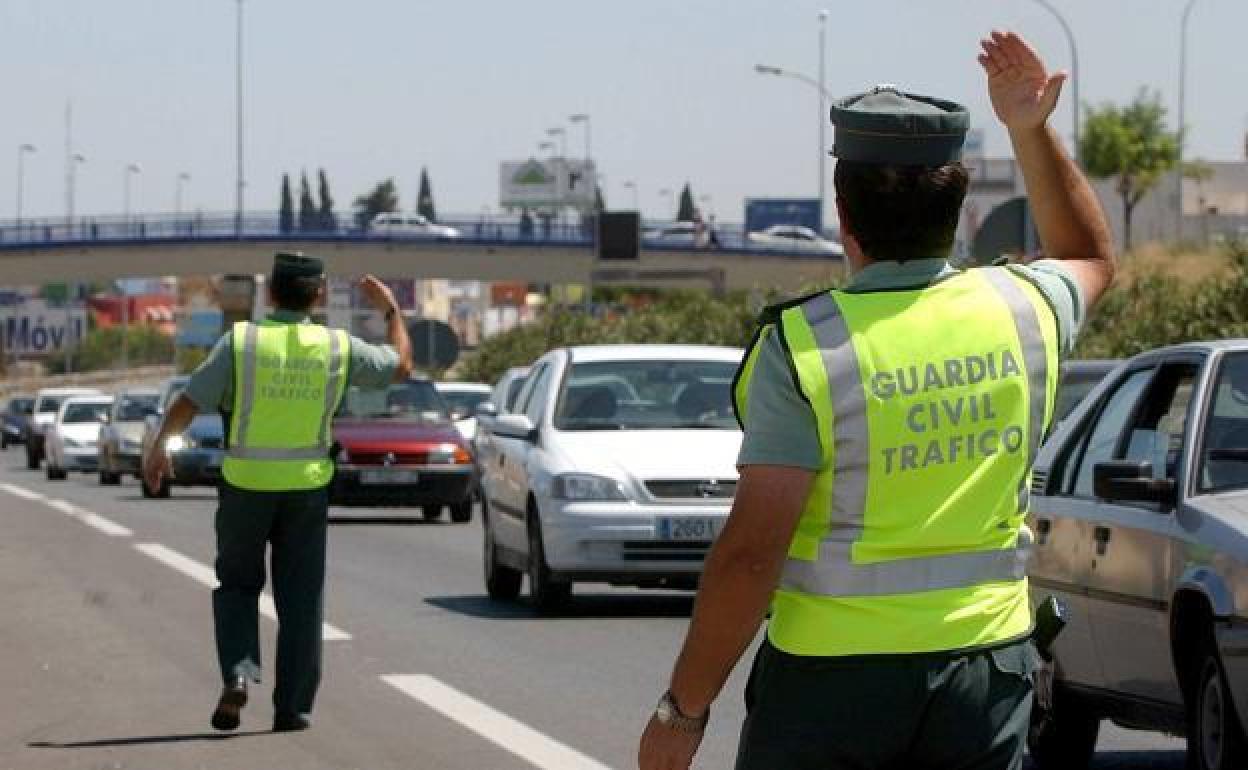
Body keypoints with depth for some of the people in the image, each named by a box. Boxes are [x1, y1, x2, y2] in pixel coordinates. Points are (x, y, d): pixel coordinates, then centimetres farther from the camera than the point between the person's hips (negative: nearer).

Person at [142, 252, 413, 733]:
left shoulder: (240, 342, -10)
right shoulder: (338, 348, -3)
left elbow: (187, 405, -11)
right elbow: (401, 367, 14)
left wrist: (158, 450, 3)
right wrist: (391, 309, 27)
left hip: (245, 489, -1)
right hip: (306, 489, 1)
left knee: (237, 586, 17)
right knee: (300, 600, 9)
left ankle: (238, 674, -5)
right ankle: (292, 706, 7)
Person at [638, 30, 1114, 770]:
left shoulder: (803, 346, -13)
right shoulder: (1022, 310, 1)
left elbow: (751, 550, -16)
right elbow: (1093, 256, 28)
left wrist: (684, 708, -9)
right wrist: (1032, 131, 23)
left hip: (831, 676, -4)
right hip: (987, 668, 4)